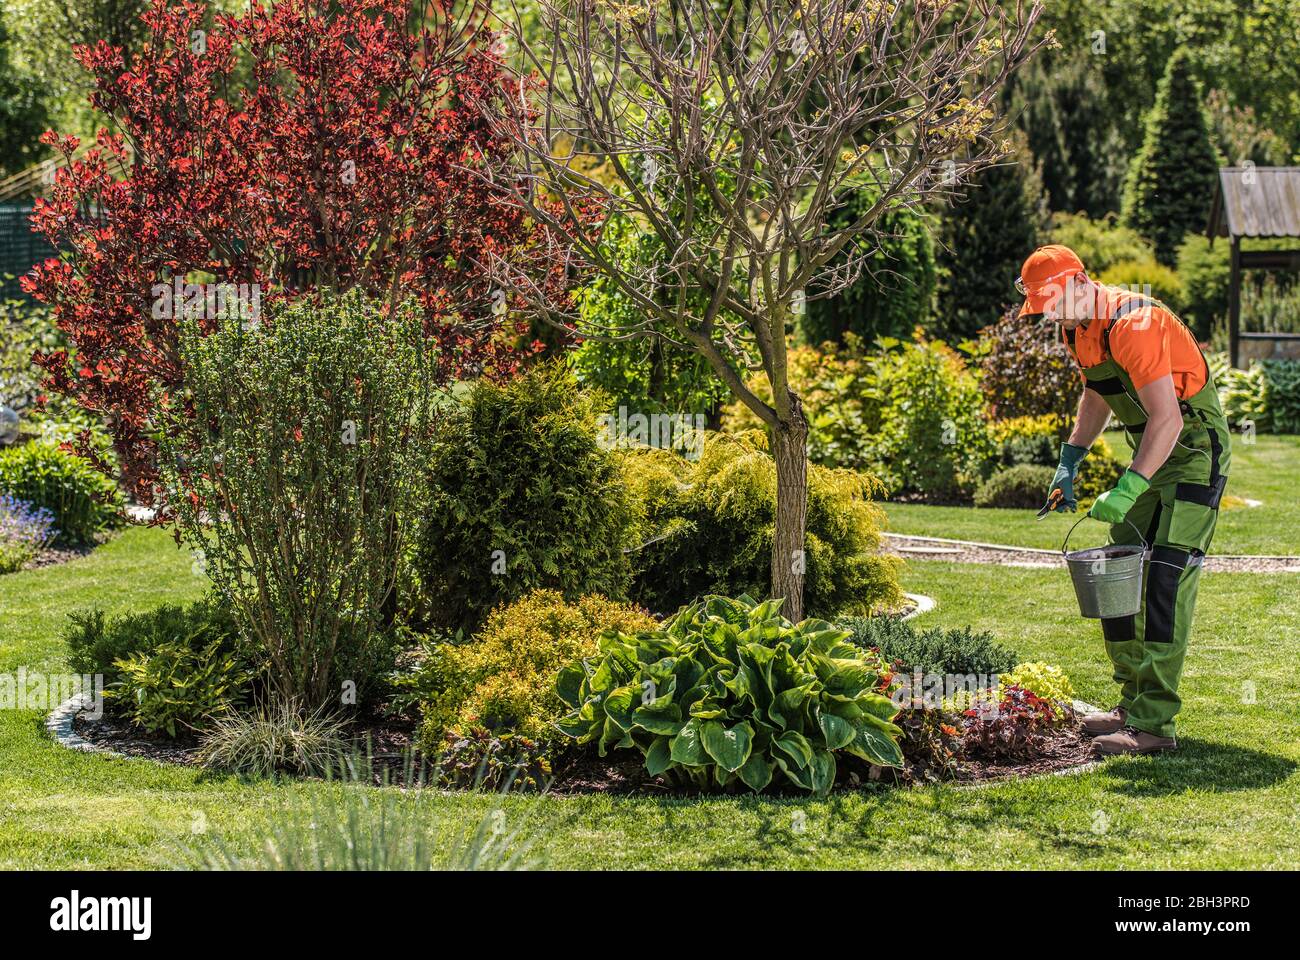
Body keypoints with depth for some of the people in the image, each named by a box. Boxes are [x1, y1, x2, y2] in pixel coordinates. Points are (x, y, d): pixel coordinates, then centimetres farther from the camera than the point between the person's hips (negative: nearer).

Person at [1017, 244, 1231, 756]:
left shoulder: (1134, 324, -26)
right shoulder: (1079, 329, 5)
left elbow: (1167, 417, -30)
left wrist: (1127, 490, -32)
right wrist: (1069, 463, 13)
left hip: (1195, 449, -10)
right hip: (1152, 449, 10)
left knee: (1165, 580, -16)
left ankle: (1154, 724, -18)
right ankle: (1135, 702, 19)